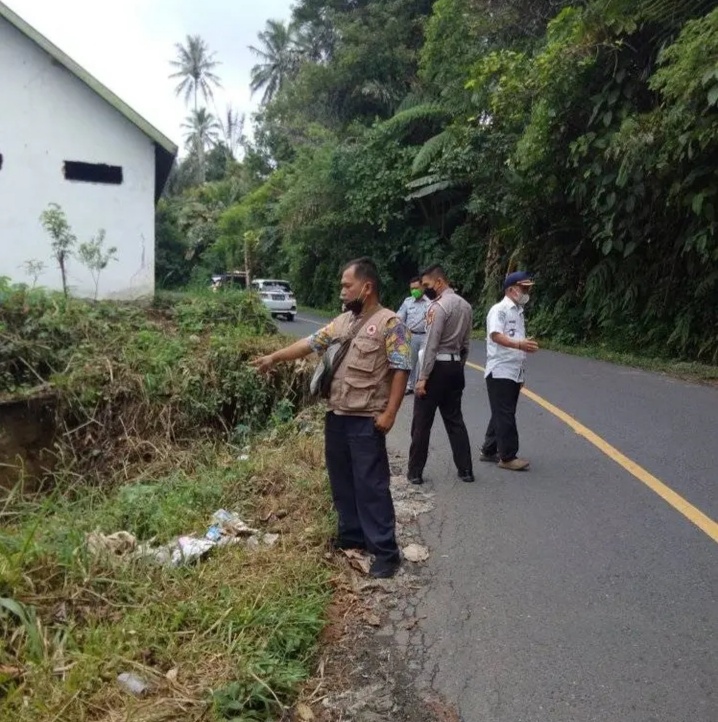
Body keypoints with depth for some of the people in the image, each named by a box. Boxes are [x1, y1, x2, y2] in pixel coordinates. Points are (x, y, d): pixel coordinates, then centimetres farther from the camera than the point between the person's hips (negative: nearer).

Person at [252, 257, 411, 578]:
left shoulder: (390, 323, -10)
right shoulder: (342, 321, 12)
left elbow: (401, 370, -14)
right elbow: (309, 344, 17)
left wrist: (390, 412, -19)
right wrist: (274, 357, 16)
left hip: (366, 420, -8)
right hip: (336, 416, 8)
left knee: (371, 485, -4)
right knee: (342, 482, 16)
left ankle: (385, 551, 6)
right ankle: (351, 535, 32)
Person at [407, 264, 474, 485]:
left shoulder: (439, 307, -15)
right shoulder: (465, 306, 11)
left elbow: (431, 345, -19)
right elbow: (466, 344, 13)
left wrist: (422, 377, -17)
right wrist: (459, 367, 18)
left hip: (437, 367, -8)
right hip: (455, 366, 8)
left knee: (422, 422, 2)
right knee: (454, 419, 14)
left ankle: (415, 472, 10)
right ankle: (465, 469, 16)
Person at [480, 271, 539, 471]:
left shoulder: (519, 311, 17)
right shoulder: (499, 310, -10)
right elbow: (496, 335, -26)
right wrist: (519, 344, -39)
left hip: (514, 372, 9)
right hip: (500, 372, -9)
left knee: (503, 415, 13)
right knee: (505, 415, -5)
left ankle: (489, 451, 22)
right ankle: (507, 457, 1)